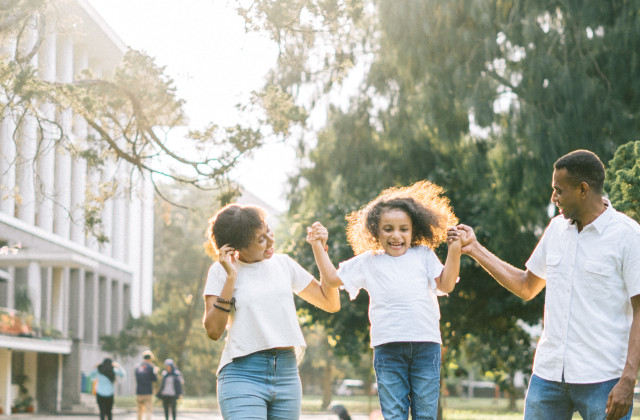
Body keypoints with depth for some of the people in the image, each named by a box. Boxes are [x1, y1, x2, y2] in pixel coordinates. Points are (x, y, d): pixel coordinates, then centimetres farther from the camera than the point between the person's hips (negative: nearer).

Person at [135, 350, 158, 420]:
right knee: (148, 410, -4)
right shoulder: (150, 367, -7)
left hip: (138, 392, 4)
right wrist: (155, 372, 15)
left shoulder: (137, 367, 7)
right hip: (148, 393, -4)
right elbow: (155, 379, -3)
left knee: (140, 410, 16)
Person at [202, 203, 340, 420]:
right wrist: (231, 277, -12)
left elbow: (331, 303, 15)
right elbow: (213, 330, -9)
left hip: (287, 376, 4)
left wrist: (320, 250, 7)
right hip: (243, 375, -4)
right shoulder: (221, 271, 0)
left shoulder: (283, 263, 11)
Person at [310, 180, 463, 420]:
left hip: (426, 344, 0)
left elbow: (446, 285, 4)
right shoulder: (368, 261, 15)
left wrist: (454, 250, -2)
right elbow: (332, 279, 17)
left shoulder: (423, 255, 15)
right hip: (388, 346, 0)